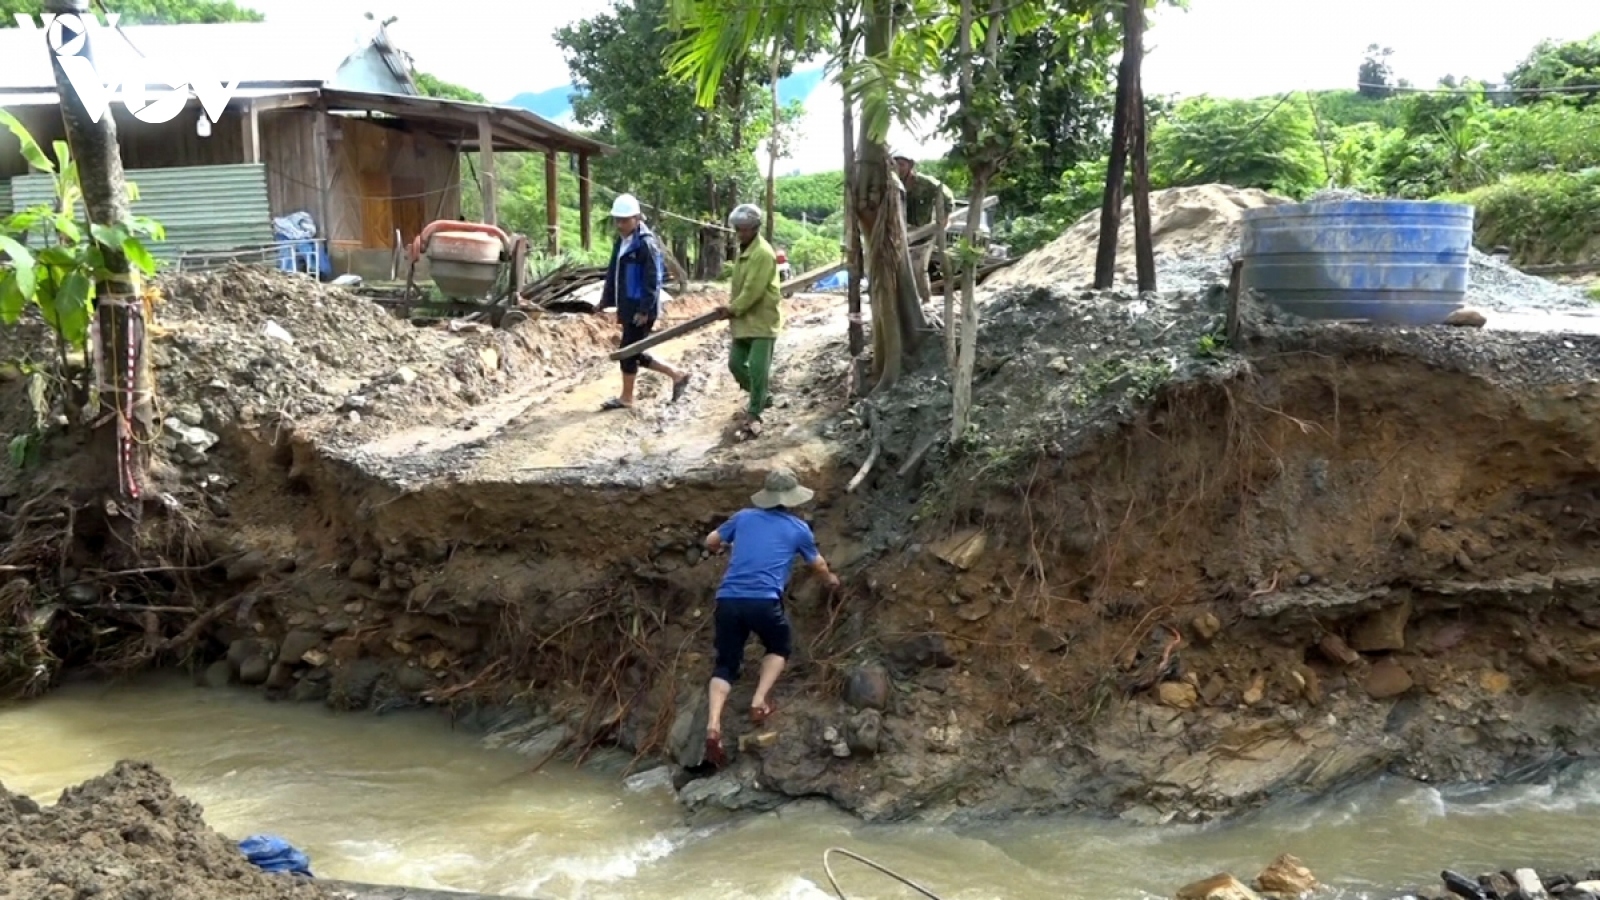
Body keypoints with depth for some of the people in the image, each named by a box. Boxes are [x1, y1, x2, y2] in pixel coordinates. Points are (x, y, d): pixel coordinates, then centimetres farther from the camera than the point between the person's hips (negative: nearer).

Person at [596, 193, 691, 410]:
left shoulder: (646, 243, -15)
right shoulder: (620, 242, 12)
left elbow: (653, 280, -18)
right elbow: (613, 274, 19)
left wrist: (644, 310, -21)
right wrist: (604, 302, 17)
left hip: (641, 309, -9)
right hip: (627, 308, 9)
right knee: (634, 353, 13)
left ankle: (626, 398, 11)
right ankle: (677, 376, 23)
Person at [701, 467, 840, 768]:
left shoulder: (744, 516, 17)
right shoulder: (798, 528, 13)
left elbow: (710, 543, 29)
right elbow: (818, 565, 30)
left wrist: (728, 547, 52)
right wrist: (830, 580, 53)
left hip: (728, 600, 2)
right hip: (764, 601, -2)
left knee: (725, 665, 11)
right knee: (780, 647, 26)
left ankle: (713, 726, -10)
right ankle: (759, 701, 6)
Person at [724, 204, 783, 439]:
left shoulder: (763, 254, -20)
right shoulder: (743, 250, 10)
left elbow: (753, 291, -22)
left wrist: (733, 309, -12)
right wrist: (732, 308, 9)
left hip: (762, 320, -9)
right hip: (744, 320, 10)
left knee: (757, 369, -10)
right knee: (735, 363, 13)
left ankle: (754, 417, -4)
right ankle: (762, 395, 34)